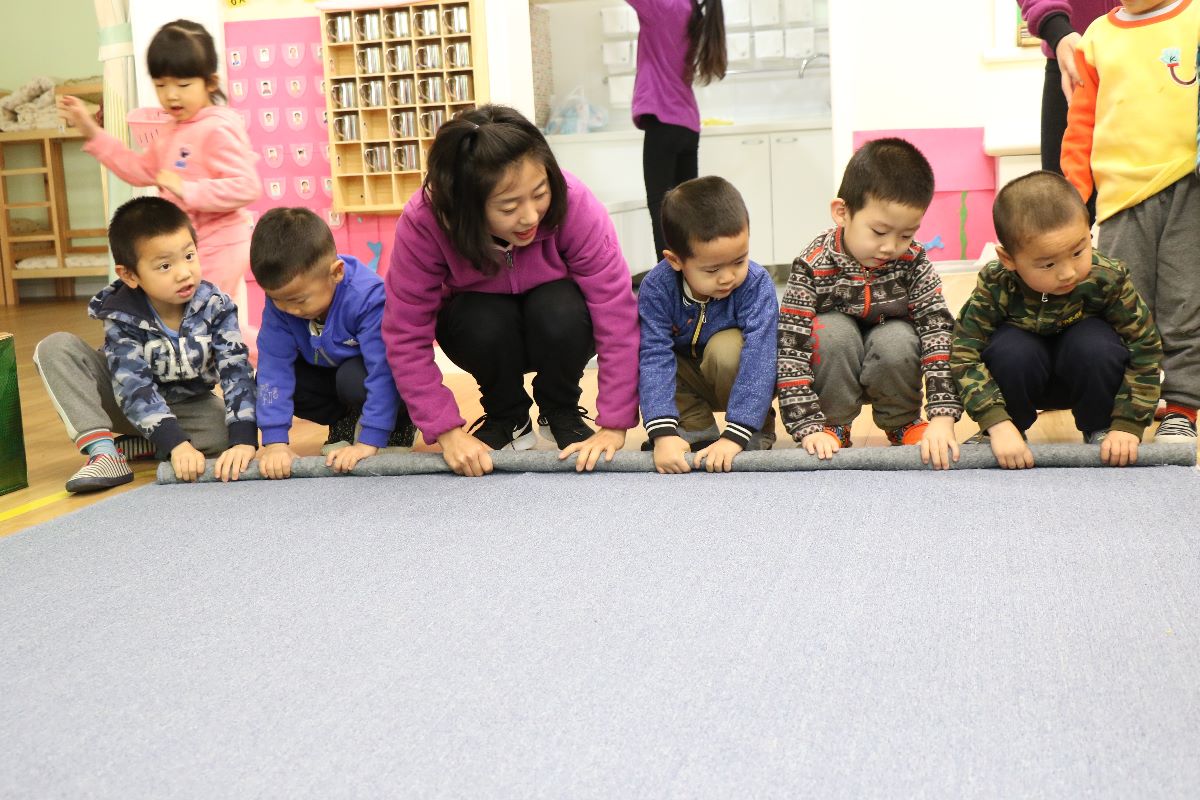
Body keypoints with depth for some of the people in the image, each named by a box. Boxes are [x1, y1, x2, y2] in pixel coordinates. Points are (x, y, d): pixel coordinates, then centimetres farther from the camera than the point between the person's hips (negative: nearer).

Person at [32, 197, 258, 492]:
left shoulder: (215, 305, -21)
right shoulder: (121, 316, -25)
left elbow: (236, 371, -28)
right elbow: (134, 387, -34)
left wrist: (243, 441, -43)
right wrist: (176, 444, -48)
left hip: (190, 406, 0)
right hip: (134, 405, 0)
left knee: (230, 431, -32)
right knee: (55, 348, -22)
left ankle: (141, 444, -13)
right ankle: (104, 452, -29)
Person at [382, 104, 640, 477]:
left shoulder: (572, 203, -33)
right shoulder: (424, 222, -32)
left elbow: (617, 313, -32)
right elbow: (406, 335, -27)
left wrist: (614, 426, -33)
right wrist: (447, 432, -33)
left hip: (557, 325, 0)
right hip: (480, 322, 0)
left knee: (559, 310, -34)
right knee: (489, 323, -34)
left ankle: (561, 412, -3)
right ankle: (507, 418, -3)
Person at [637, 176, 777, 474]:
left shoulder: (757, 284, -29)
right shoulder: (657, 288, -24)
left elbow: (758, 357, -37)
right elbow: (655, 357, -32)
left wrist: (735, 435, -46)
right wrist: (663, 432, -45)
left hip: (740, 378, -2)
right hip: (690, 381, 3)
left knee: (726, 347, -35)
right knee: (639, 348, -25)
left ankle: (758, 434, -10)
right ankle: (698, 433, -11)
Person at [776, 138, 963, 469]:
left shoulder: (915, 264, -16)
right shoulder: (813, 267, -24)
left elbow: (939, 333, -23)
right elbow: (790, 349, -27)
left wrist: (943, 416, -35)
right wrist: (809, 426, -34)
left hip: (890, 369, 2)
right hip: (829, 372, -2)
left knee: (898, 338, -30)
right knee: (832, 330, -32)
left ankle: (903, 422, 0)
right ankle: (833, 425, -8)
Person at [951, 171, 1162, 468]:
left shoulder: (1107, 280, -28)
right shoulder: (995, 286, -29)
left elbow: (1146, 348, -21)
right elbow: (965, 356, -29)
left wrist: (1128, 425, -25)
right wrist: (998, 424, -37)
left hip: (1087, 379, 1)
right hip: (1024, 378, 0)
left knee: (1097, 345, -32)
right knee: (1010, 349, -33)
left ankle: (1100, 431, -5)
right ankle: (1004, 431, -6)